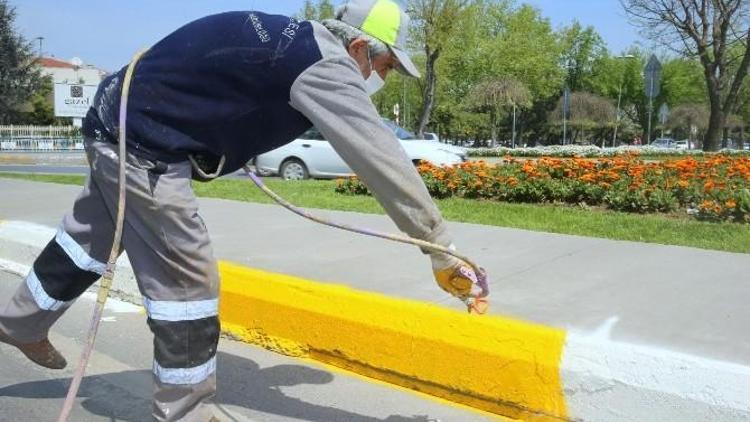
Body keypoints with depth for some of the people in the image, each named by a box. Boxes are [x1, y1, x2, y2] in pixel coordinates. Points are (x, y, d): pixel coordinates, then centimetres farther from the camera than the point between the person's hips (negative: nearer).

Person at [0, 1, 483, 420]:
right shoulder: (327, 67, -20)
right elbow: (382, 159, -21)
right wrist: (440, 247, -15)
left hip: (118, 122, 10)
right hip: (141, 145, -10)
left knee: (90, 238, 27)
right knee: (187, 280, -2)